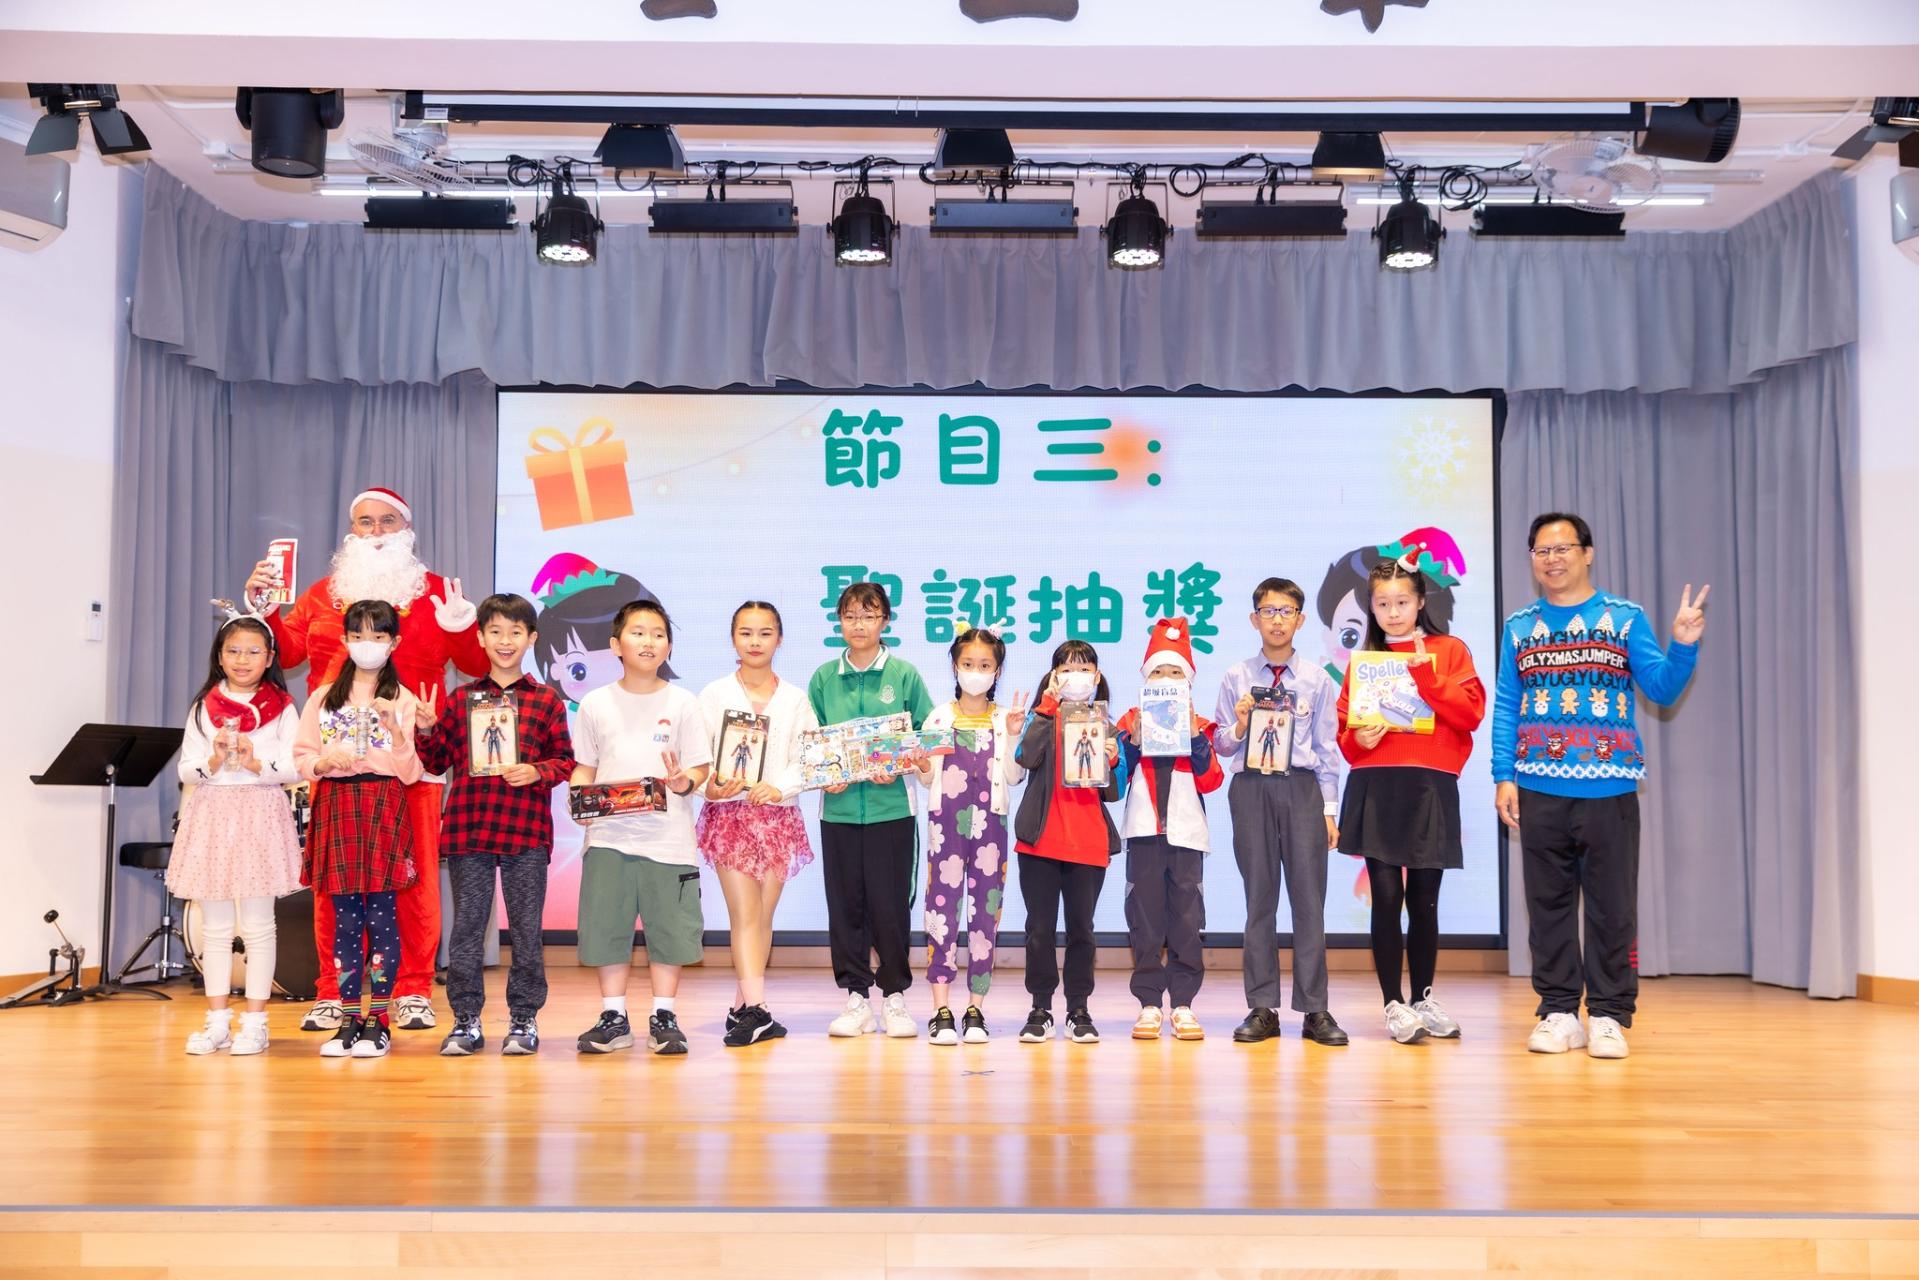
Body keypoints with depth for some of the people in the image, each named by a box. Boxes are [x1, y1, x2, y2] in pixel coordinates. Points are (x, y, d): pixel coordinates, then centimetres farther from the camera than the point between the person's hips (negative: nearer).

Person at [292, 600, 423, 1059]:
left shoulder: (403, 700, 4)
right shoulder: (324, 698, 12)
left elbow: (410, 772, -1)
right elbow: (303, 759, 9)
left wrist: (394, 727, -15)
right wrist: (325, 761, -11)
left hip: (384, 810, -2)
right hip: (336, 809, 2)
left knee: (381, 914, -4)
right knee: (346, 919, 4)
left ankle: (377, 1021, 4)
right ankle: (349, 1019, 10)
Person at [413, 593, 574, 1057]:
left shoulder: (546, 700, 6)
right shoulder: (460, 698, 10)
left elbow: (565, 760, 6)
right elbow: (438, 761, 13)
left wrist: (538, 772, -13)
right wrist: (427, 729, -4)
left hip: (527, 830, -1)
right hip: (467, 827, 1)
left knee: (526, 928, 4)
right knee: (467, 927, 6)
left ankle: (524, 1019, 14)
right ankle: (466, 1020, 16)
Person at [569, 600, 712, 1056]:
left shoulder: (682, 703, 3)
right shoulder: (596, 703, 7)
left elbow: (700, 767, 3)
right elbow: (584, 766, 11)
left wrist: (685, 782, -18)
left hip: (668, 837, -1)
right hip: (609, 835, 1)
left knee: (669, 928, 2)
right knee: (606, 927, 4)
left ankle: (664, 1018, 16)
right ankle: (613, 1017, 17)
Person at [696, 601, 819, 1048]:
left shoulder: (795, 699, 8)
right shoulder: (714, 695, 4)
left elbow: (808, 759, 1)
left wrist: (778, 786, -17)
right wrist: (710, 787, -22)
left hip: (779, 815, 2)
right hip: (729, 813, -2)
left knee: (763, 916, 5)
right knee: (745, 915, -10)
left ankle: (741, 1009, 14)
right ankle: (756, 1009, -14)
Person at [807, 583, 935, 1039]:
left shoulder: (905, 675, 1)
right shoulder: (823, 678, 7)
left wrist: (899, 767, -13)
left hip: (891, 806, -2)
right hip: (839, 808, 2)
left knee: (890, 903, 1)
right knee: (845, 903, 6)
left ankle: (895, 996, 15)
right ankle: (856, 997, 17)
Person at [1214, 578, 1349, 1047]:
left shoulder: (1317, 680, 7)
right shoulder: (1236, 679, 7)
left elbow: (1327, 748, 8)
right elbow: (1221, 746, 8)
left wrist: (1329, 809, 4)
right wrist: (1239, 727, -13)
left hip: (1302, 787, 0)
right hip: (1251, 787, 0)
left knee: (1309, 897, -2)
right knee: (1259, 898, 5)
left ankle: (1315, 1010, 5)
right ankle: (1262, 1008, 11)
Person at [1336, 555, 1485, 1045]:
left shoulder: (1448, 651, 7)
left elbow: (1471, 711, -4)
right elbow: (1343, 727, 12)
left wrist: (1424, 673, -12)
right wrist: (1357, 738, -9)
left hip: (1430, 785, -1)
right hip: (1376, 787, 1)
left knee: (1424, 899, 5)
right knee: (1386, 896, -3)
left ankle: (1423, 998, 21)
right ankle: (1393, 1004, 5)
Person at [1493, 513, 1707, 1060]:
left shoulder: (1625, 618, 5)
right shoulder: (1519, 627, 10)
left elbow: (1662, 688, -1)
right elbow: (1505, 708, 8)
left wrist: (1684, 646, -19)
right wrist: (1504, 776, -1)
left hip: (1609, 789, -2)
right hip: (1540, 792, 2)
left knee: (1612, 907, 2)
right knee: (1549, 905, 7)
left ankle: (1608, 1015, 11)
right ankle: (1558, 1011, 15)